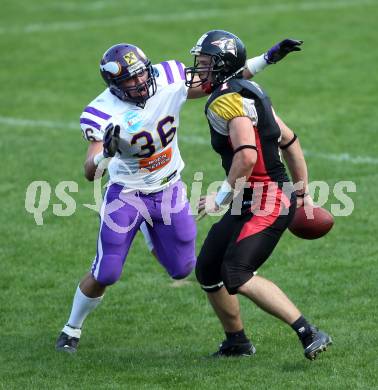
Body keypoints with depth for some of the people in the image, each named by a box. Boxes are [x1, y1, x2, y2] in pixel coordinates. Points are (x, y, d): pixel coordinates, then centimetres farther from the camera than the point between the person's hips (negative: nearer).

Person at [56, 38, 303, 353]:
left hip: (169, 191, 3)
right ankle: (72, 329, 24)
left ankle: (153, 236, 44)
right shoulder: (104, 113, -26)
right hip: (126, 195, -3)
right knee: (104, 274, -3)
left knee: (183, 269, 11)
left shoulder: (169, 82, -17)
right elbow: (91, 173, -30)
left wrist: (268, 58, -10)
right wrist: (106, 152, -52)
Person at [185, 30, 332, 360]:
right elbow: (289, 140, 19)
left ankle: (309, 334, -19)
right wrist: (303, 190, 24)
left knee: (236, 276, -20)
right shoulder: (247, 93, 13)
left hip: (267, 202, -10)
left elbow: (247, 157, -30)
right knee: (208, 271, 14)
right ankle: (237, 343, 29)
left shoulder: (228, 101, -17)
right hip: (250, 202, 10)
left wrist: (222, 198, -19)